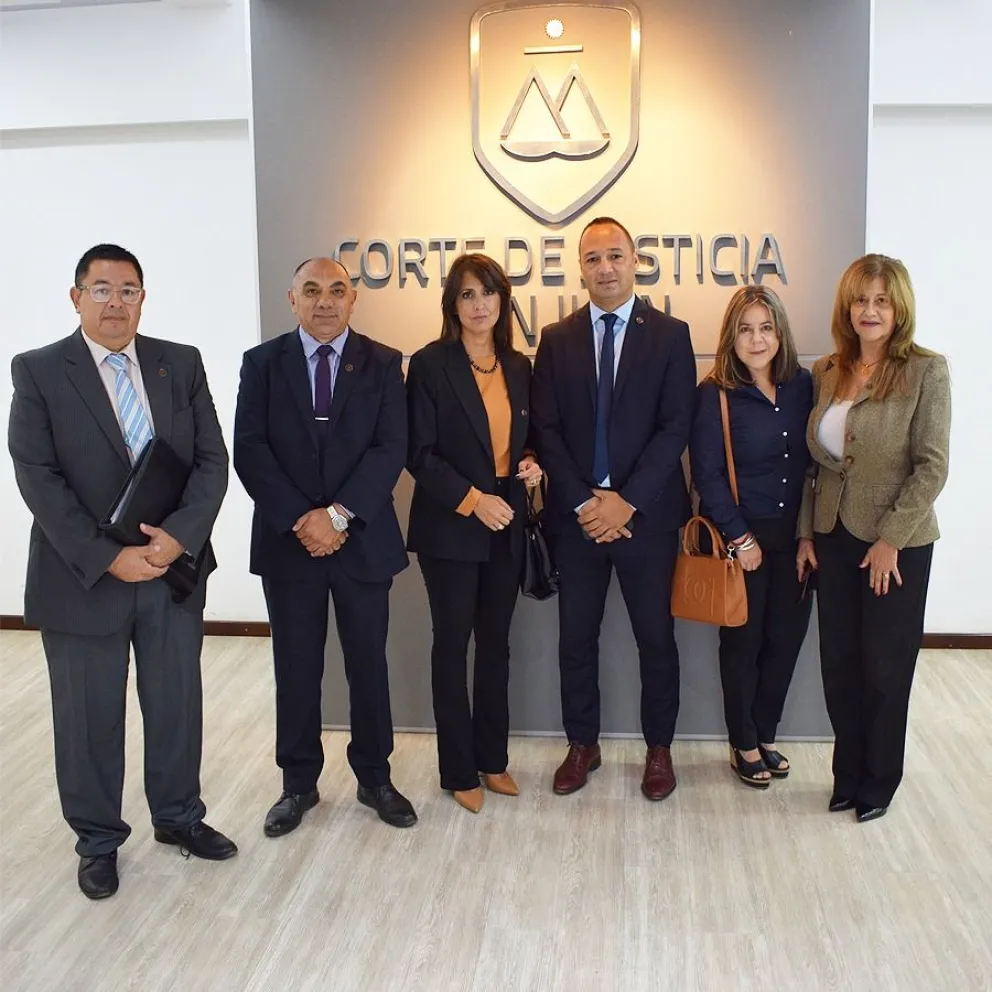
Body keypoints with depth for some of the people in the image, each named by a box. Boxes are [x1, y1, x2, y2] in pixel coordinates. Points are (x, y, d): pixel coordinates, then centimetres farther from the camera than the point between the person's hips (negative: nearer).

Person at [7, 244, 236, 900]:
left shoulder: (182, 364, 4)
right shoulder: (39, 371, -4)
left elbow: (211, 459, 1)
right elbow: (38, 478, -10)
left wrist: (180, 534, -14)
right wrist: (106, 556, -17)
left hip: (175, 568, 3)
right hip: (83, 577, -2)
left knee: (178, 703, 14)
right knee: (89, 718, 10)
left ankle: (179, 816, 36)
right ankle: (99, 840, 30)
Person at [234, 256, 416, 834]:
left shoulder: (383, 363, 2)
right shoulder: (263, 362, 3)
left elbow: (391, 450, -7)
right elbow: (250, 452, -5)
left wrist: (338, 515, -16)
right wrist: (300, 520, -14)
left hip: (363, 539, 0)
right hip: (287, 541, 0)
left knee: (369, 665, 9)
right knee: (296, 669, 9)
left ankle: (375, 778, 26)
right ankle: (299, 784, 24)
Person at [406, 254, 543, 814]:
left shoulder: (519, 367, 8)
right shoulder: (430, 364, -7)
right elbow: (420, 453, -10)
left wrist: (530, 463, -4)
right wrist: (472, 500, -18)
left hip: (506, 525, 5)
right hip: (451, 526, -5)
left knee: (496, 643, 12)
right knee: (452, 644, 5)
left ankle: (493, 758, 26)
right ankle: (459, 771, 17)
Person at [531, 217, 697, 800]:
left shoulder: (670, 335, 0)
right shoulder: (558, 339, 6)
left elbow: (676, 427, -7)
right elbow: (547, 429, 0)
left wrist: (627, 502, -14)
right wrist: (584, 502, -11)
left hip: (647, 514, -1)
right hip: (577, 515, 2)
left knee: (656, 637, 9)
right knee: (576, 638, 10)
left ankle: (659, 747, 25)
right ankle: (583, 744, 27)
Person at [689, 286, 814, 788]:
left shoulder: (802, 385, 1)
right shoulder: (714, 394, -11)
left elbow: (813, 460, 5)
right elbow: (706, 474, -12)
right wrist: (740, 538, -12)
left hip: (793, 535, 4)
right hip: (740, 536, -4)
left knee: (786, 637, 10)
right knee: (743, 642, 8)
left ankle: (765, 736, 30)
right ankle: (744, 745, 26)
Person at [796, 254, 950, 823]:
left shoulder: (926, 371, -10)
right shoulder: (826, 373, 5)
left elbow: (932, 466, -13)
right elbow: (816, 461, 9)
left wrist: (891, 538, -15)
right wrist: (807, 532, 5)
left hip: (895, 543, -4)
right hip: (835, 538, 4)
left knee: (885, 668, 8)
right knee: (839, 663, 11)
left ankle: (878, 781, 28)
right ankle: (849, 773, 29)